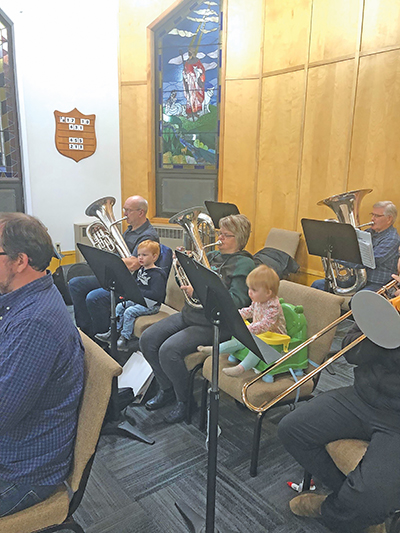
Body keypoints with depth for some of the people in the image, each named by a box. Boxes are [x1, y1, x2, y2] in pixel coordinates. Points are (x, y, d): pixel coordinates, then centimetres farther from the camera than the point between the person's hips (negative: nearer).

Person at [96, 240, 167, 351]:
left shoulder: (157, 274, -19)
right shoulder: (141, 270, 11)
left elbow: (156, 295, -27)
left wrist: (138, 292, -27)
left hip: (151, 304, -9)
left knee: (129, 312, -23)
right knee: (119, 307, 3)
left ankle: (125, 338, -10)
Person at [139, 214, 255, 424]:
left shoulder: (244, 264, -8)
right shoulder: (212, 256, 16)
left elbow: (237, 301, -21)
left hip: (212, 324, -8)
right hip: (189, 314, 8)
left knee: (169, 350, -25)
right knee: (147, 340, -4)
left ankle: (184, 401, 1)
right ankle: (166, 390, 16)